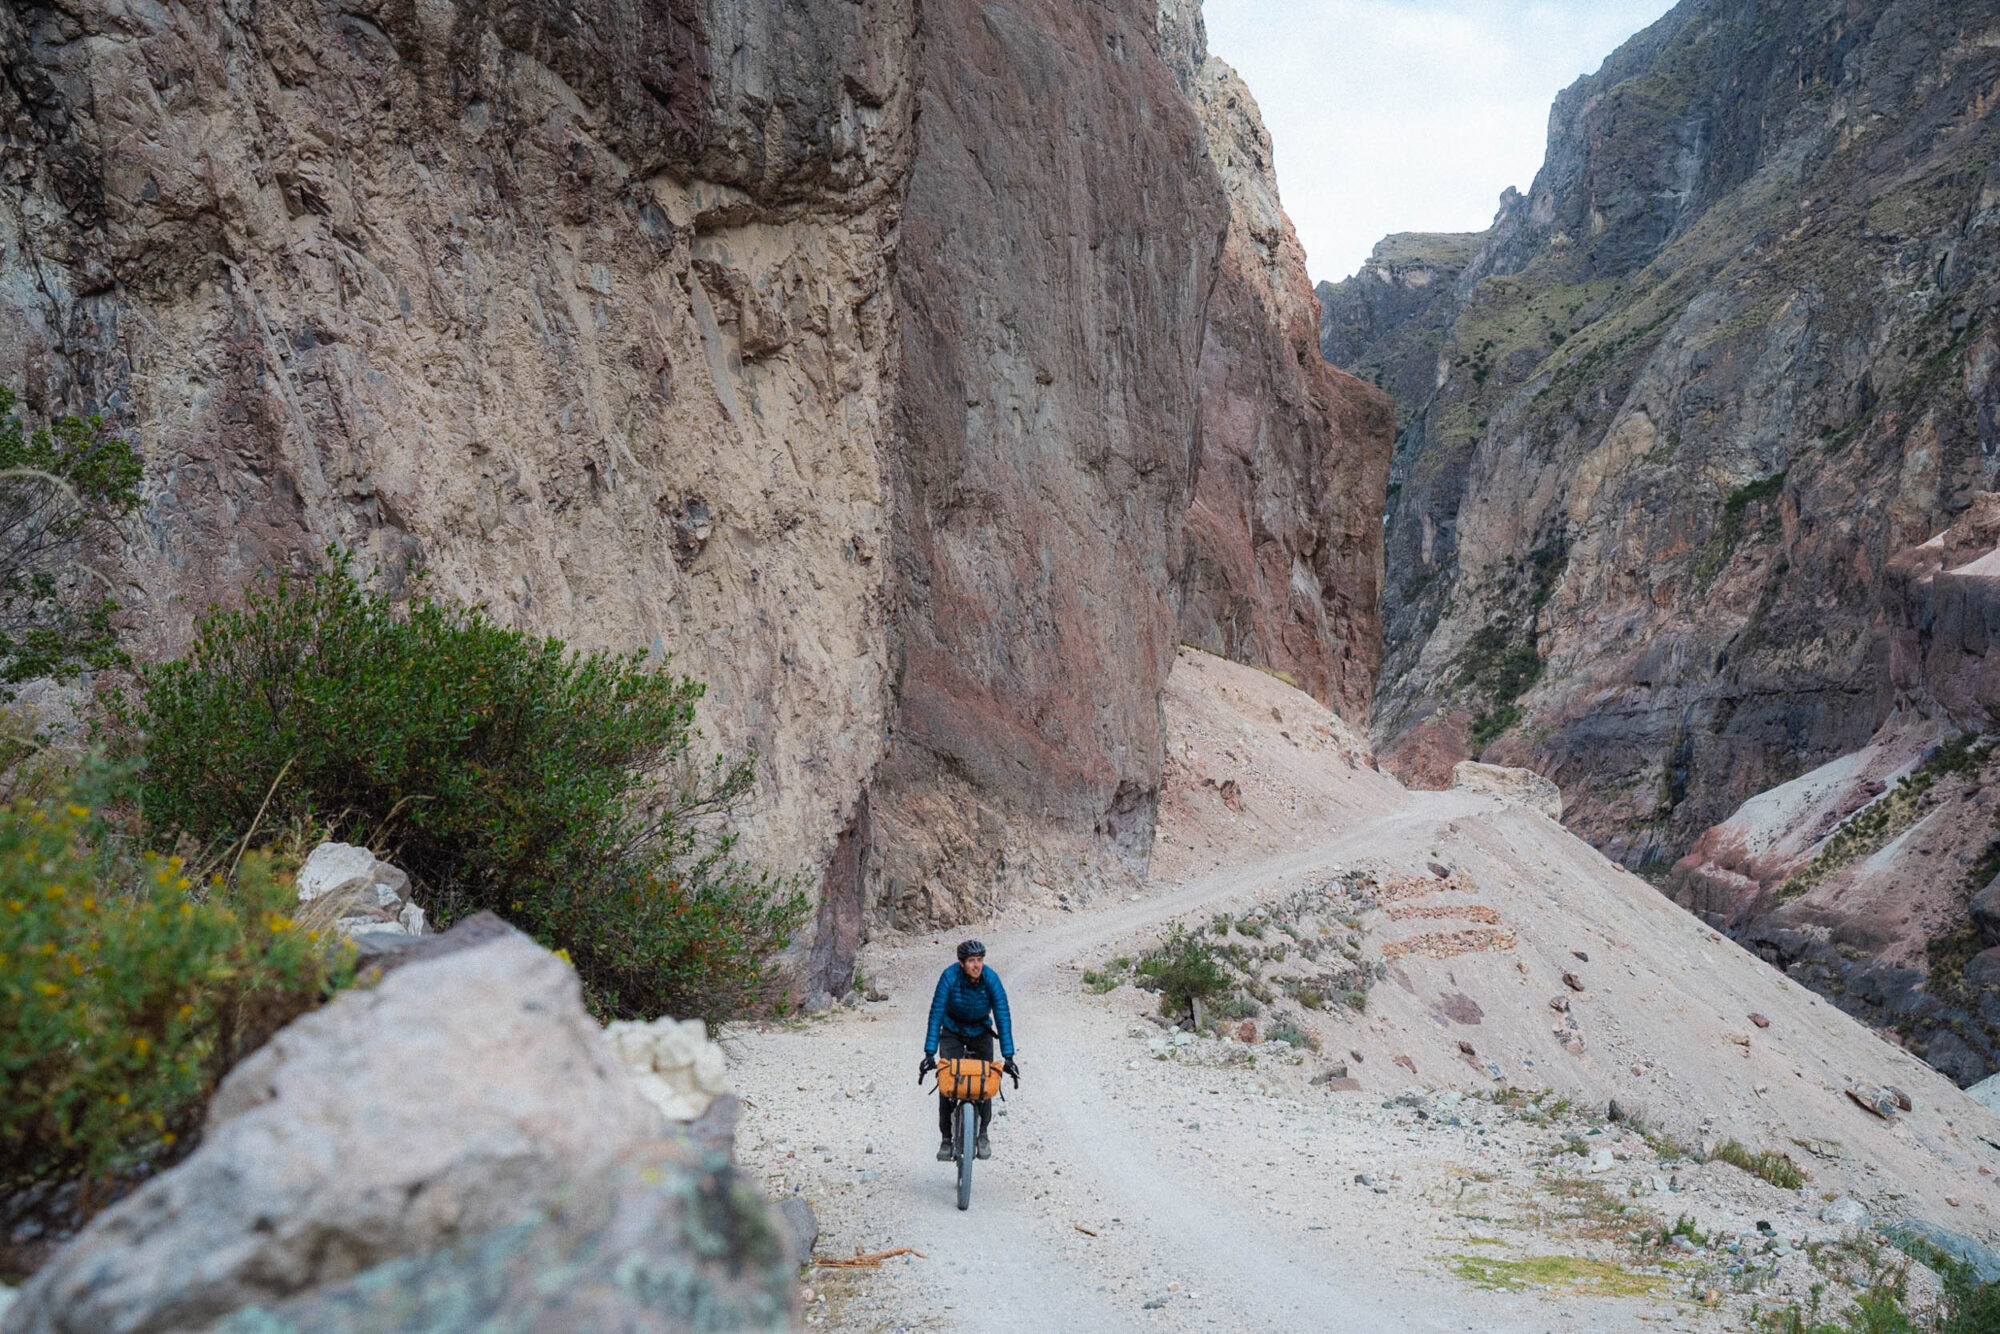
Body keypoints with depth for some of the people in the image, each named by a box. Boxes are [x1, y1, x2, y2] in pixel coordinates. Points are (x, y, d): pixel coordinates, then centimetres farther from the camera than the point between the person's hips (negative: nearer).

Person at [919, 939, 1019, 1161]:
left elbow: (1003, 1017, -25)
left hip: (980, 1032, 1)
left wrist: (1008, 1057, -31)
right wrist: (930, 1054, -33)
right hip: (952, 1032, -1)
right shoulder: (950, 976, -28)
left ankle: (982, 1133, 6)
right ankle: (946, 1138, -1)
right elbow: (936, 1014, -28)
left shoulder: (991, 979, -25)